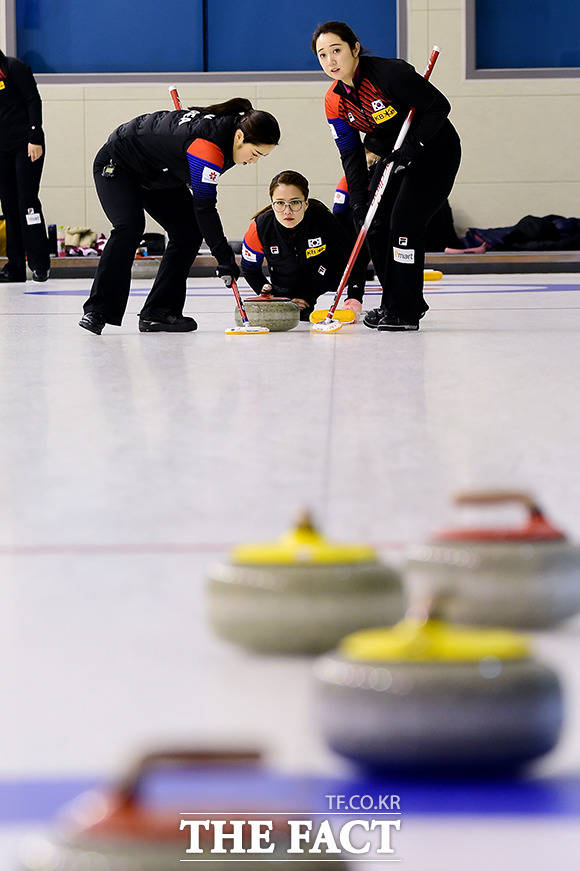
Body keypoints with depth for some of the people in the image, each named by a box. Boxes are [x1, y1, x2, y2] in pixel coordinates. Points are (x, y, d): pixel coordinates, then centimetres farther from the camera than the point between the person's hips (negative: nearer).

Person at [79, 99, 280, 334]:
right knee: (130, 227, -29)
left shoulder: (232, 123, -11)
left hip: (159, 175, 9)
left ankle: (158, 313, -4)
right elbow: (204, 207, -33)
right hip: (118, 163, -9)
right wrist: (225, 257, -29)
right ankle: (98, 311, -25)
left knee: (189, 232, -4)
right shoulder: (208, 144, -37)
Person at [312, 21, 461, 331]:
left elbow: (439, 105, -22)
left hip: (434, 151, -7)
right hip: (394, 156, 7)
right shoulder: (335, 101, -6)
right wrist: (359, 200, -13)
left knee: (404, 220, -17)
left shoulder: (389, 73, -28)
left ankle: (404, 311, -11)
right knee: (374, 223, 2)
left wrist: (413, 145, -28)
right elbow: (351, 155, -3)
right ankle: (394, 303, 17)